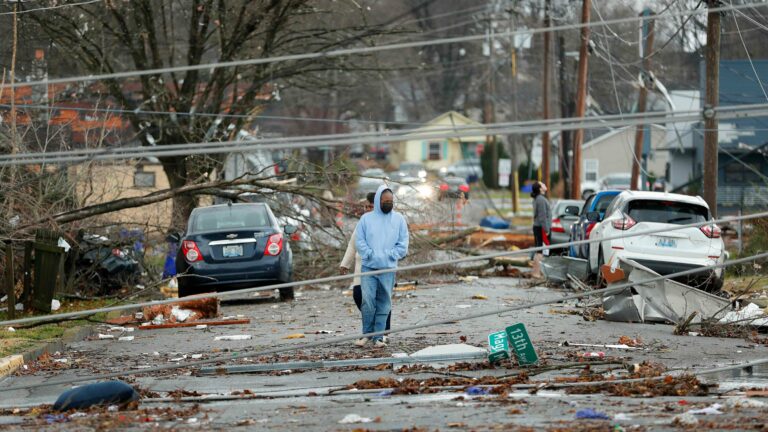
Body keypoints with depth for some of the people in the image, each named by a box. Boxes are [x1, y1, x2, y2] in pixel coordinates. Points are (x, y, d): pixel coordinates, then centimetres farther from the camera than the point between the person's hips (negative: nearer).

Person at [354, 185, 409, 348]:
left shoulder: (399, 219, 7)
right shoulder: (366, 219, 5)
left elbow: (403, 244, 5)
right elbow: (359, 241, 2)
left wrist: (389, 255, -8)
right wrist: (371, 255, -10)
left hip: (388, 268, 1)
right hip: (369, 267, -1)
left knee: (384, 303, 3)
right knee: (368, 301, -10)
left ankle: (378, 337, 7)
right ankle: (367, 334, 4)